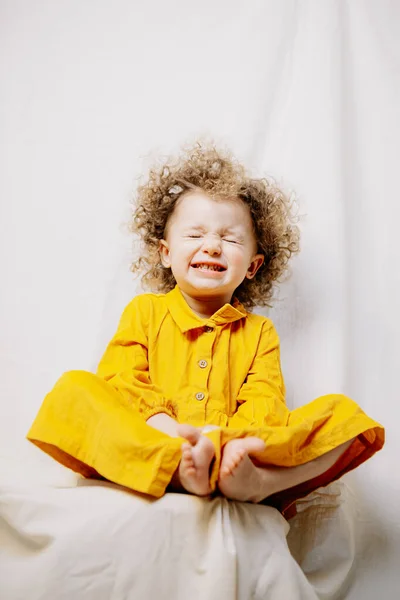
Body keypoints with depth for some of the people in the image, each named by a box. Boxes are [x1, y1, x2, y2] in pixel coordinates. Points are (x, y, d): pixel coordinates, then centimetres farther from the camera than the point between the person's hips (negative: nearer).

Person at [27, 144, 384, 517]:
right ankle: (178, 472, -41)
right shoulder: (144, 311, 15)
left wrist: (231, 439, -22)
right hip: (151, 456, -1)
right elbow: (120, 382, 1)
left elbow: (263, 403, 2)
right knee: (71, 390, -23)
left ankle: (257, 483, -42)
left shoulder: (260, 332, 17)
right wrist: (169, 430, -20)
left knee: (342, 412, -15)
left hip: (234, 454, 2)